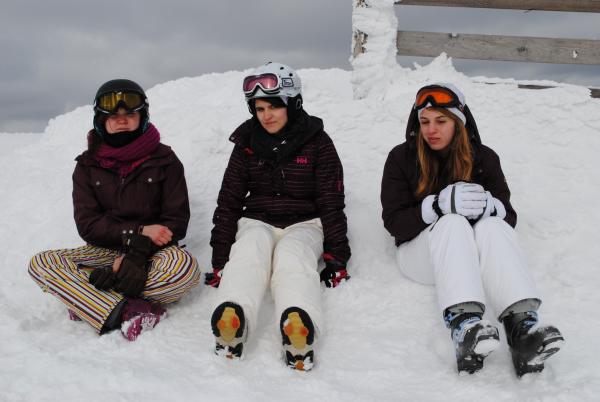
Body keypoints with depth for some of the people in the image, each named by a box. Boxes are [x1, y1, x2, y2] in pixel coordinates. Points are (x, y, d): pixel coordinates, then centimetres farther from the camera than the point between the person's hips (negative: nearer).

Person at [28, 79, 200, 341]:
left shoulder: (164, 160, -1)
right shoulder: (87, 165, 5)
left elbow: (176, 221, -6)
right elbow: (87, 224, -3)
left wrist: (139, 252, -24)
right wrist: (138, 231, -17)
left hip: (152, 250, -2)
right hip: (105, 251, 2)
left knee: (186, 268, -36)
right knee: (40, 264, -24)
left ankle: (88, 301, -29)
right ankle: (128, 311, -37)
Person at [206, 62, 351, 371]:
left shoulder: (317, 142, -1)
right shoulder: (247, 143, 6)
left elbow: (332, 202, -1)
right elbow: (229, 200, 6)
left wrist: (336, 257, -7)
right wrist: (220, 258, 0)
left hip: (303, 224, -2)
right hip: (257, 221, 2)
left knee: (292, 258, -35)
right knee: (248, 254, -33)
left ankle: (299, 328, -64)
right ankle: (231, 321, -60)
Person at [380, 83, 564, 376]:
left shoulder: (483, 158, 6)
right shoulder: (402, 158, 1)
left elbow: (509, 217, 2)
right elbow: (394, 222, -8)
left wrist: (489, 206, -23)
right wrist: (438, 205, -26)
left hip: (473, 256, 2)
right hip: (421, 251, -2)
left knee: (492, 227, -31)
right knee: (452, 223, -34)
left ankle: (522, 325, -53)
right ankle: (463, 322, -58)